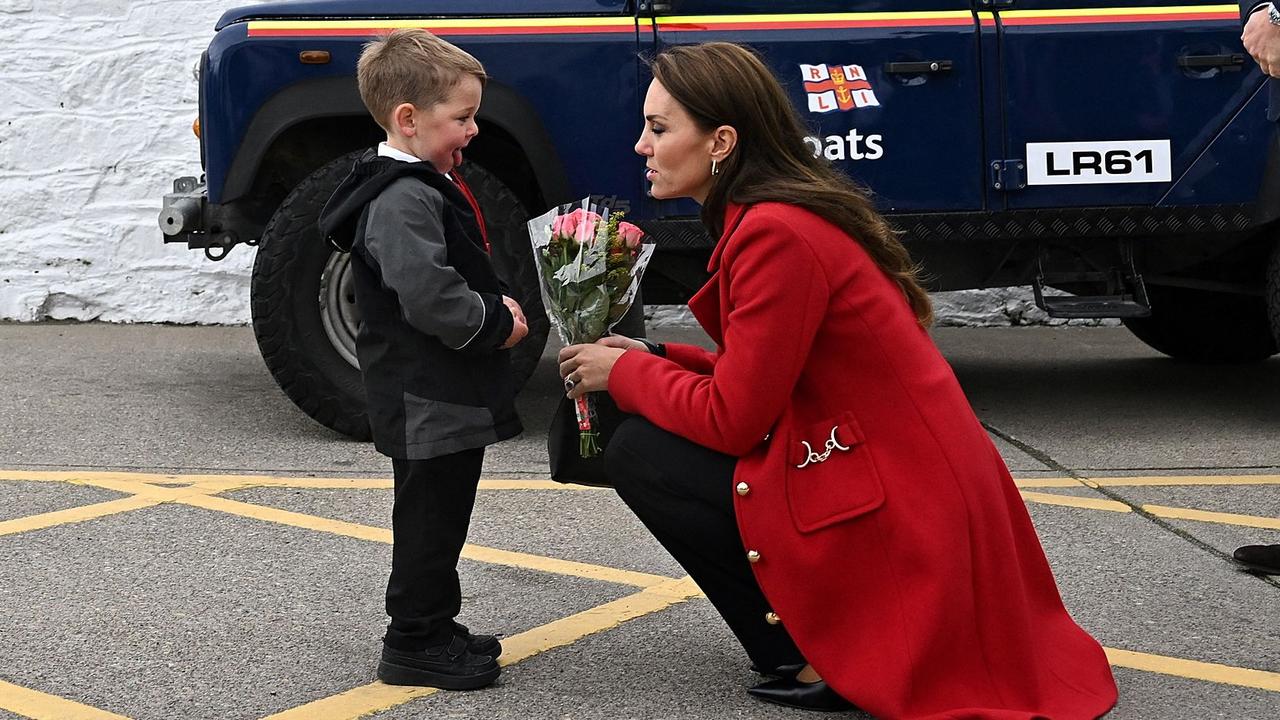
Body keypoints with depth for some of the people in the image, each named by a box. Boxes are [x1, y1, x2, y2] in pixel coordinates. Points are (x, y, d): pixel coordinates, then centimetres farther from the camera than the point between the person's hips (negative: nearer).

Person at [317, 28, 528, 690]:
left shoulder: (426, 186, 14)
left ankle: (433, 628, 29)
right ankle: (414, 645, 7)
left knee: (440, 513, 18)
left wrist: (495, 308, 9)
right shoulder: (403, 201, -21)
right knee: (430, 516, -2)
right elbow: (428, 296, -29)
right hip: (427, 399, -11)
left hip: (449, 396, 11)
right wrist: (497, 322, -15)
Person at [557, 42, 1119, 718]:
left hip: (895, 519, -10)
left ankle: (816, 658, -2)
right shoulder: (798, 208, 10)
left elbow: (731, 418, -17)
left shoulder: (775, 234, -20)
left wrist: (625, 373, -2)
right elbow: (756, 376, 16)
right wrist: (652, 359, 10)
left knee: (637, 452, -5)